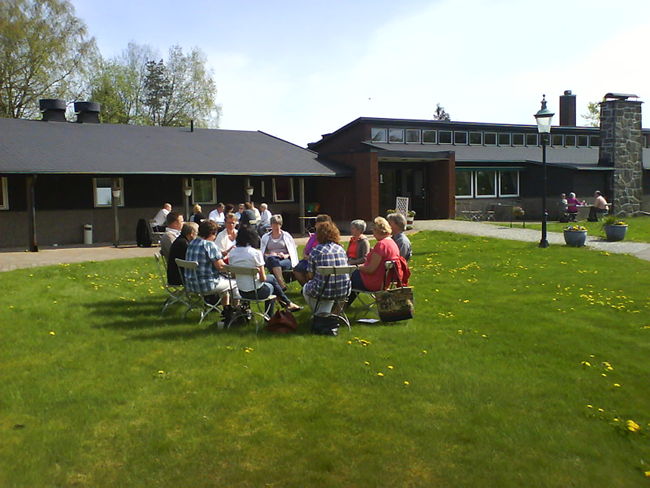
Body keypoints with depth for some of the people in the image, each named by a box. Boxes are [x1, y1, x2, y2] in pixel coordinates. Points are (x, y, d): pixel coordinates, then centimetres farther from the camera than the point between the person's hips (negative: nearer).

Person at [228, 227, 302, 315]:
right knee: (270, 286, 31)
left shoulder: (232, 252, -2)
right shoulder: (256, 252, -17)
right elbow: (263, 278, -13)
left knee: (271, 278, 29)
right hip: (256, 292, -5)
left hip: (242, 293, 5)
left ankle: (287, 303, 42)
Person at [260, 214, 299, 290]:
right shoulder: (265, 237, 21)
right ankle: (282, 285, -48)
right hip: (271, 260, 1)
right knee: (272, 259, -38)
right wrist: (269, 255, -6)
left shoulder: (286, 236, 18)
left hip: (286, 260, -1)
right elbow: (262, 253, 17)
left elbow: (293, 251, 14)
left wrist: (286, 255, -7)